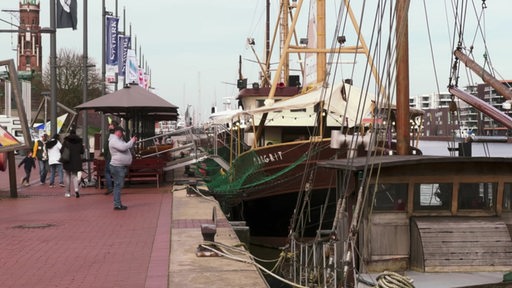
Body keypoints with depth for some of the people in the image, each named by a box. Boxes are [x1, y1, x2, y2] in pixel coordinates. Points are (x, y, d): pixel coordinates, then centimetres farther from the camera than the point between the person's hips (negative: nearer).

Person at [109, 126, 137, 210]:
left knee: (119, 185, 13)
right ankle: (117, 205, -9)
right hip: (117, 166, -11)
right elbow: (123, 147, -28)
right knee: (118, 185, -10)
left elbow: (126, 147, 28)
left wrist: (132, 141, 13)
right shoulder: (114, 140, -14)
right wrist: (132, 141, -16)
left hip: (122, 166, 11)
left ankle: (118, 204, 17)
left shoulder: (119, 140, 20)